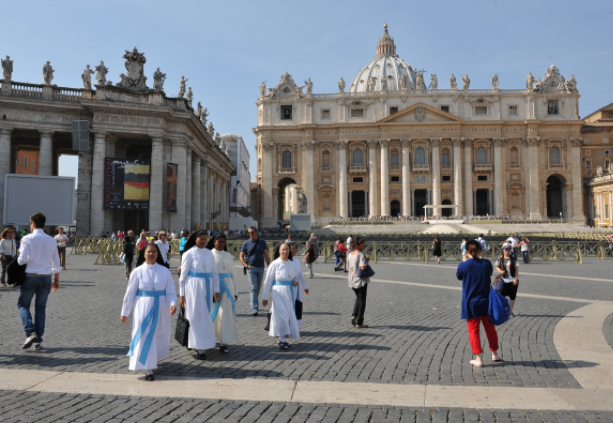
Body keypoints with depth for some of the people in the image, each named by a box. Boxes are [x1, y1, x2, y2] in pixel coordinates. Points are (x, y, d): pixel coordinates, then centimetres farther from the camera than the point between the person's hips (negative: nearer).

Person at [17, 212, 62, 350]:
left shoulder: (27, 239, -8)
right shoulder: (51, 240, 5)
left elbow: (23, 259, -15)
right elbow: (56, 262, 9)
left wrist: (18, 259, 8)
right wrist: (56, 279, 17)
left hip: (30, 276, -3)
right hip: (46, 277, 3)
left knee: (23, 304, 12)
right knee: (41, 307, 12)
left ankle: (31, 333, -8)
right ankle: (38, 341, 12)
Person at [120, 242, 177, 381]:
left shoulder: (165, 271, -2)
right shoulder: (137, 272, -4)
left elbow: (171, 290, -2)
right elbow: (130, 293, 0)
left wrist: (173, 303, -21)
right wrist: (124, 312, 3)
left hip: (161, 308, 2)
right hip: (143, 307, -2)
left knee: (160, 335, 13)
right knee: (145, 336, -4)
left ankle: (154, 358, 42)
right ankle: (148, 369, 1)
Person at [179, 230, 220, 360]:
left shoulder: (209, 254, 9)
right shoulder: (189, 254, -4)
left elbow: (214, 273, 10)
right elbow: (183, 275, -3)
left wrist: (216, 290, 6)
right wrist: (181, 295, -4)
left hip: (207, 287, 5)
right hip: (193, 287, -5)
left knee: (205, 316, 10)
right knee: (197, 316, -3)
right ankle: (200, 349, 1)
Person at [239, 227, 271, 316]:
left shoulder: (262, 242, 9)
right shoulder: (246, 243, 3)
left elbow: (266, 255, 10)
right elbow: (241, 256, 5)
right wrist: (246, 265, -10)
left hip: (261, 268, 3)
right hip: (251, 268, -3)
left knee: (258, 288, 11)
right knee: (253, 288, -10)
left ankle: (254, 302, 30)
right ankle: (254, 308, -12)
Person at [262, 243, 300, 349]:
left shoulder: (292, 264, 5)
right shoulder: (275, 264, -9)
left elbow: (295, 276, 21)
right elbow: (268, 281, -4)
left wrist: (296, 281, -4)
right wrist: (265, 297, -2)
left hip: (290, 292, 5)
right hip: (278, 293, -5)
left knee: (290, 316, 7)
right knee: (283, 315, -10)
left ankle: (282, 338, 22)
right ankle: (281, 340, 2)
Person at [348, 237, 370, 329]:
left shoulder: (349, 255, 6)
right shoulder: (361, 255, -16)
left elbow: (348, 268, 11)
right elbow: (363, 267, -28)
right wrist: (367, 260, -9)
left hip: (352, 281, 7)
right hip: (361, 281, -6)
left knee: (358, 298, 24)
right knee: (362, 300, 6)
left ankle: (354, 315, 7)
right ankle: (359, 323, 8)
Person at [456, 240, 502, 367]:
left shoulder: (463, 265, -14)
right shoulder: (487, 263, -7)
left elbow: (458, 276, 5)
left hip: (470, 304, -3)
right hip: (486, 302, 3)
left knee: (473, 331, 7)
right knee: (490, 328, 19)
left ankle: (478, 359, 8)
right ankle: (494, 354, 33)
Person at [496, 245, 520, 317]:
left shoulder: (513, 258, -1)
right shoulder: (500, 258, 0)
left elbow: (517, 269, -1)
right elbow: (497, 267, 7)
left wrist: (516, 278, -9)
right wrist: (500, 271, -14)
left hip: (513, 280, 1)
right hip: (504, 280, 0)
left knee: (512, 297, 7)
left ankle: (510, 311, 20)